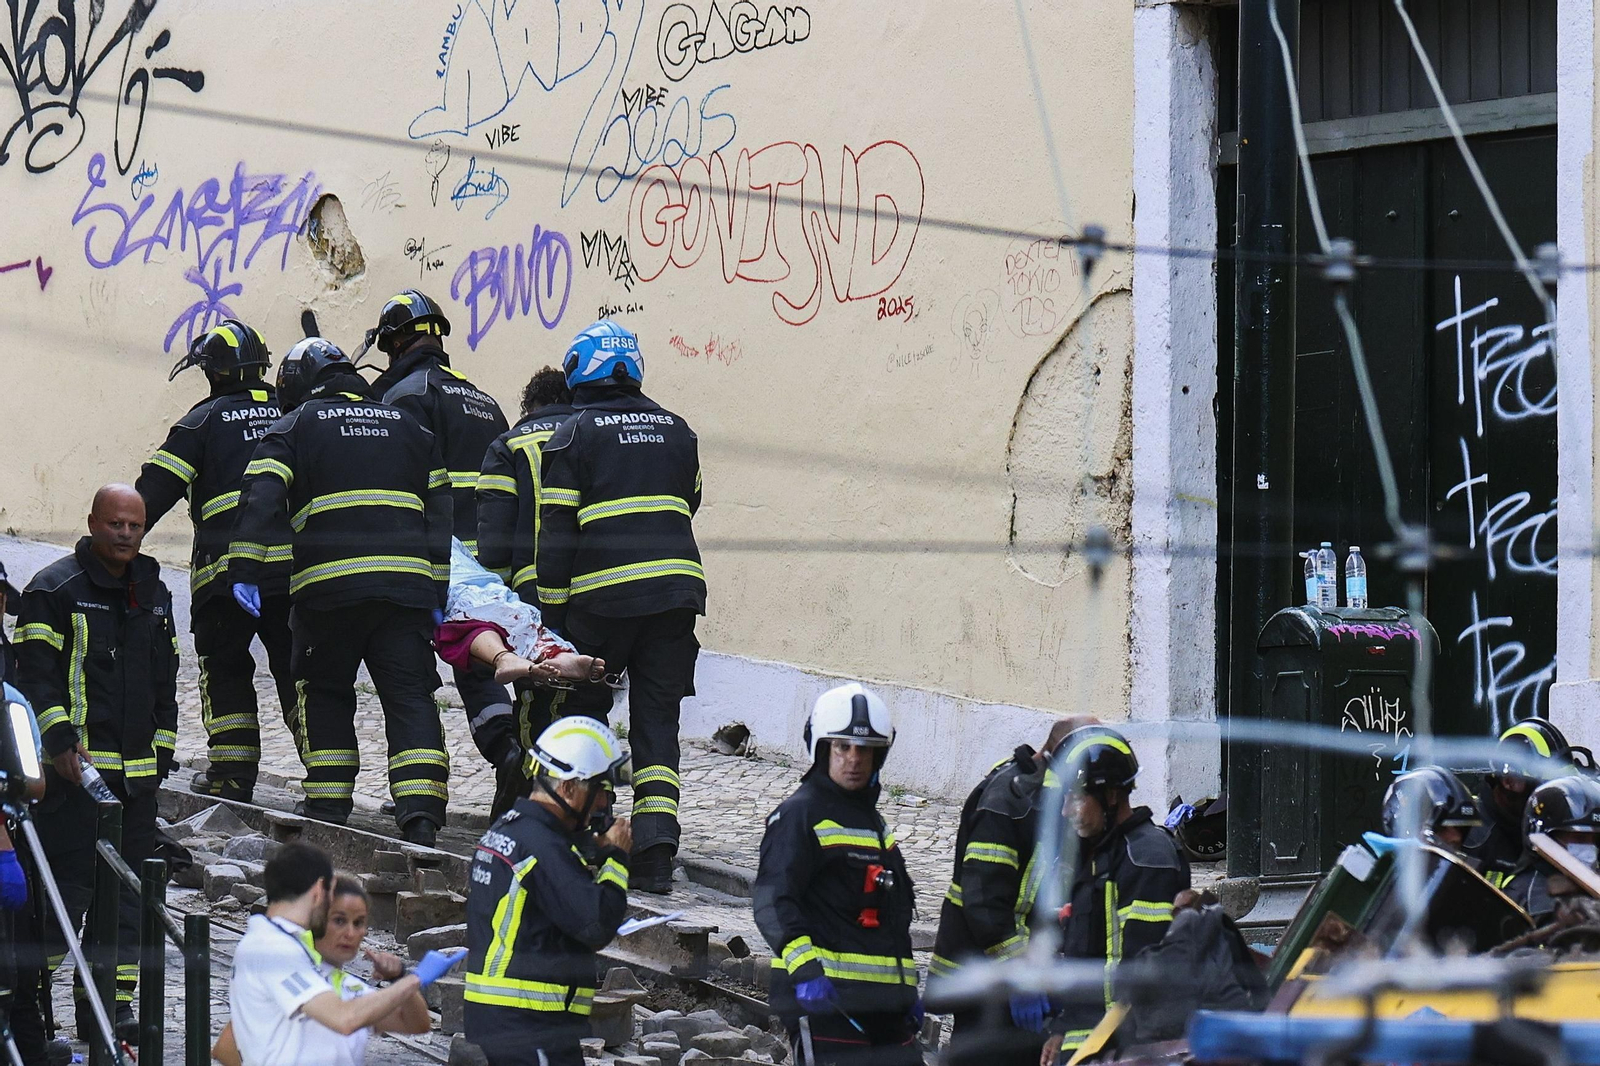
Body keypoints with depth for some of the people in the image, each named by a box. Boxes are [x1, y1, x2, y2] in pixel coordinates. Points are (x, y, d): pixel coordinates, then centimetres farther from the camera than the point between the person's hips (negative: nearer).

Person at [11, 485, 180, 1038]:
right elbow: (36, 672, -9)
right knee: (66, 884, -10)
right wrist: (60, 743, -17)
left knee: (127, 889, 6)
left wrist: (161, 751, 18)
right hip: (73, 765, -7)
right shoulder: (54, 589, -4)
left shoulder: (154, 594, 18)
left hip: (135, 771, 7)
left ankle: (112, 1003, 11)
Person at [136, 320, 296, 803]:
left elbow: (155, 490, -2)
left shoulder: (205, 420, 3)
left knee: (224, 668, 9)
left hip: (227, 568, -3)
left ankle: (232, 772, 2)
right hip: (296, 564, 3)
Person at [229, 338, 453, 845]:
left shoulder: (295, 427, 9)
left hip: (328, 584, -3)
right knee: (410, 697, 1)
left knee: (325, 693, 14)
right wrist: (439, 591, 17)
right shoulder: (408, 426, 21)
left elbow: (262, 498, -6)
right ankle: (421, 815, -12)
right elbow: (440, 511, 17)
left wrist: (244, 570, -10)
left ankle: (328, 805, 12)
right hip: (406, 584, 3)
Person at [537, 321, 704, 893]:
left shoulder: (573, 435, -1)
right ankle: (656, 851, -7)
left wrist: (553, 611, 1)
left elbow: (556, 531, -3)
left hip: (602, 594, -4)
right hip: (676, 589, 4)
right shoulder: (676, 431, 14)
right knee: (657, 717, 4)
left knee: (582, 708, 13)